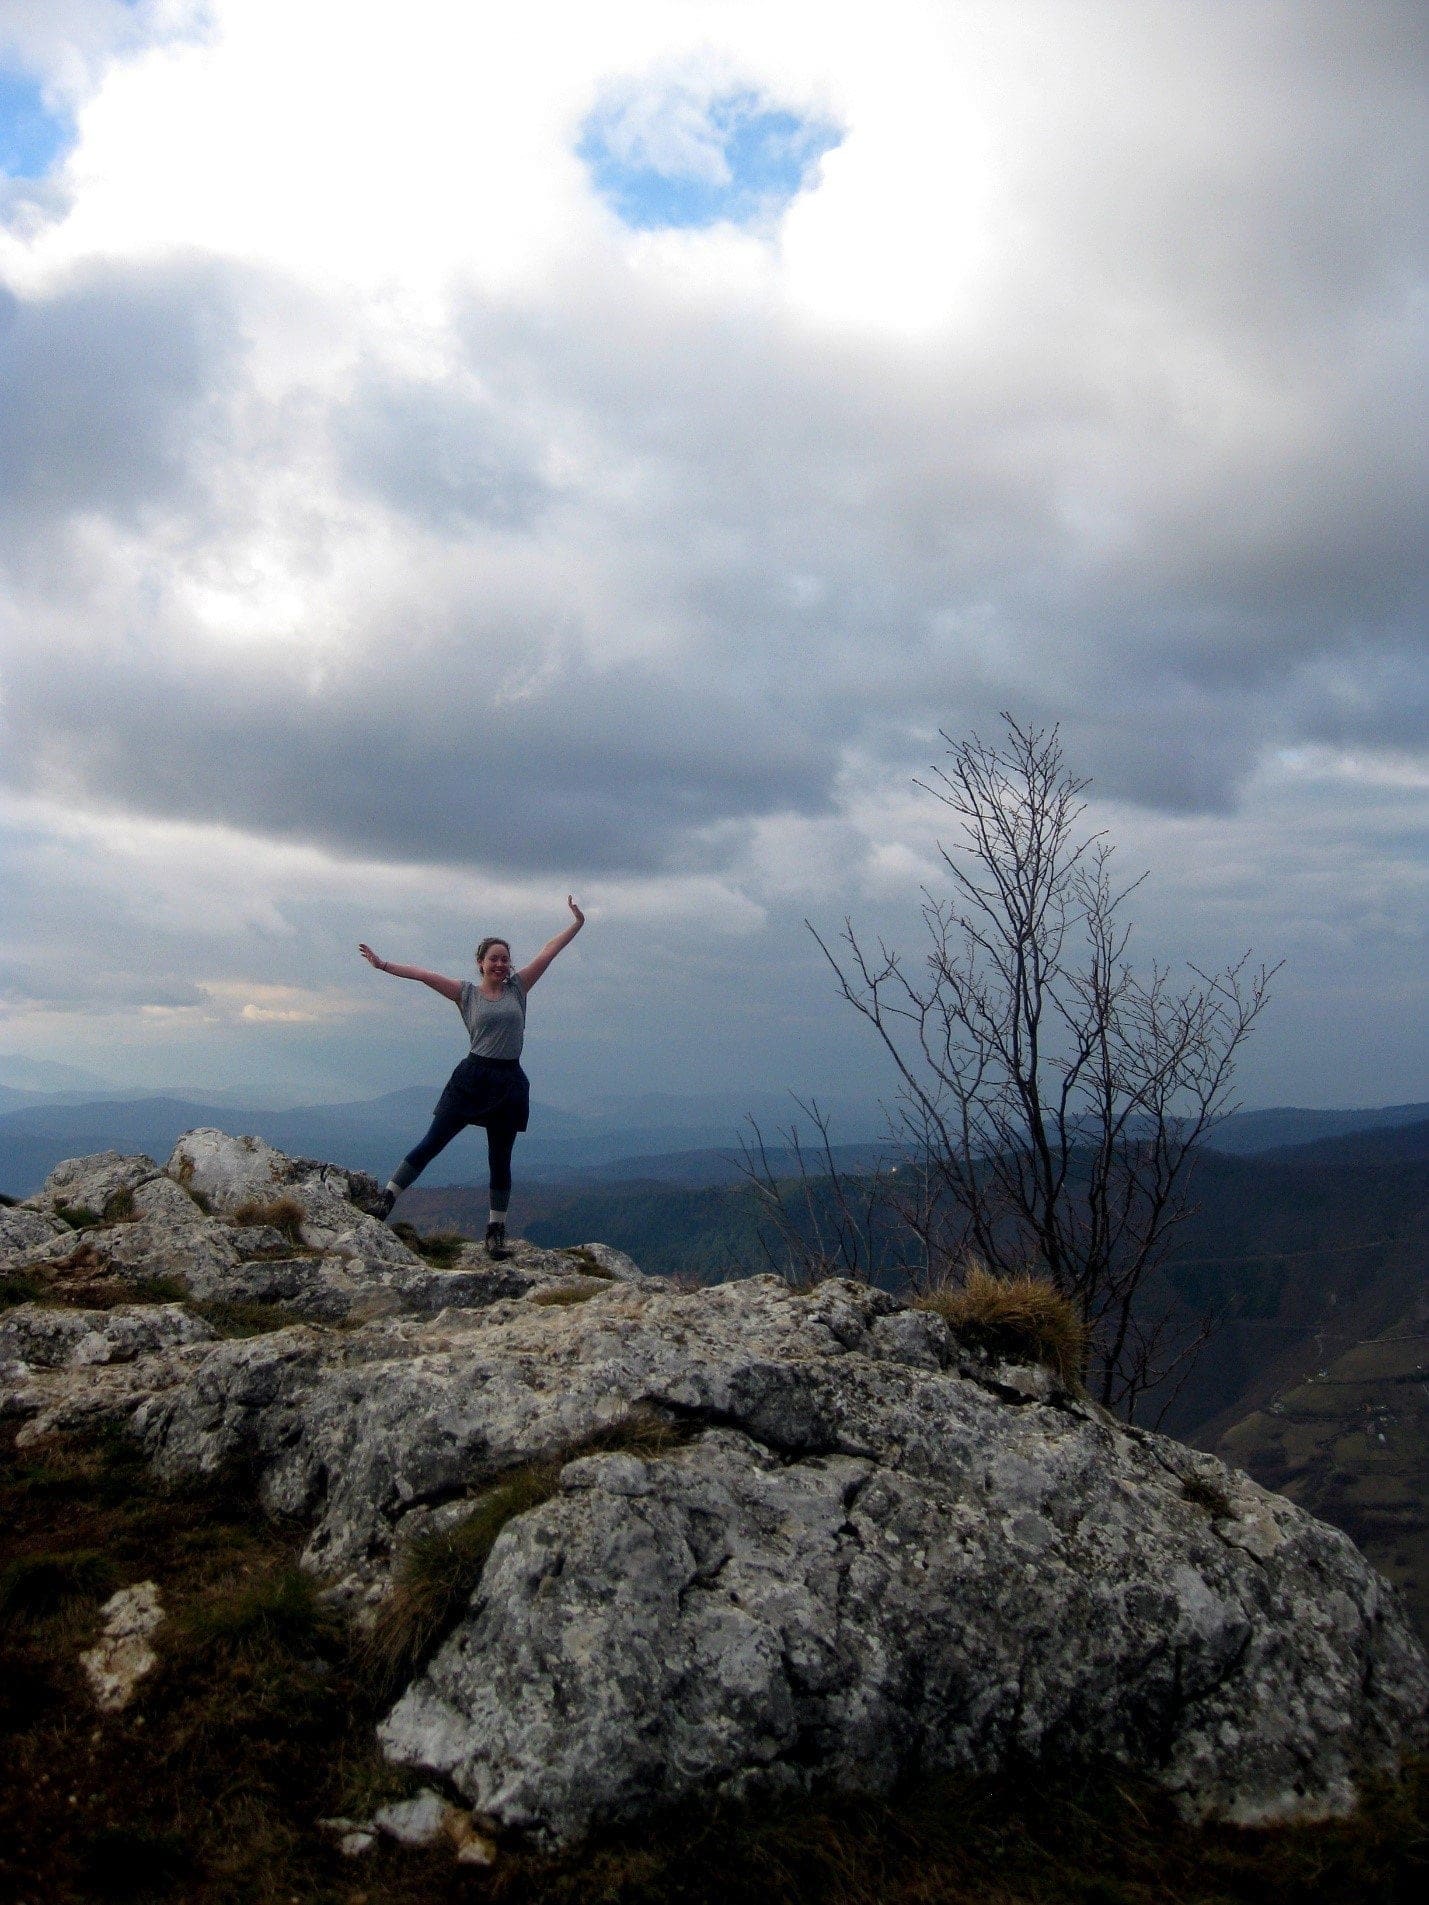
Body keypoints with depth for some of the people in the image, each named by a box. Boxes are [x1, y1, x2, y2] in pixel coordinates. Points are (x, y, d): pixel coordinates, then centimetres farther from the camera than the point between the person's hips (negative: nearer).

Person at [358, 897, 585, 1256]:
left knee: (500, 1160, 8)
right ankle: (385, 1200, 5)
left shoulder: (518, 987, 8)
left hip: (510, 1083, 2)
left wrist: (577, 923, 5)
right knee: (432, 1143, -2)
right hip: (472, 1078, -2)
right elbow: (423, 974, -1)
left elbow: (548, 952, 6)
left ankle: (496, 1231, 17)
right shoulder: (466, 993, 4)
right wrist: (382, 964, -5)